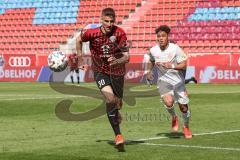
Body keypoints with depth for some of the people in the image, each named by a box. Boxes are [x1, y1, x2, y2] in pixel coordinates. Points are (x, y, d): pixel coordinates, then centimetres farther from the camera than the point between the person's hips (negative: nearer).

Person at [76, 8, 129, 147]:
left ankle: (115, 114, 56)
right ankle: (118, 135, -21)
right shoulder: (92, 33, -16)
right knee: (110, 99, -25)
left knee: (118, 103, 15)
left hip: (117, 72, 2)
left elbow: (126, 57, -18)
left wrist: (116, 61, -37)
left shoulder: (120, 33, -18)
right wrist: (80, 55, 9)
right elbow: (79, 40, 7)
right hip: (100, 71, -2)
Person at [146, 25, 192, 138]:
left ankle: (186, 127, 35)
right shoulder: (153, 50, -6)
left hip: (178, 81, -1)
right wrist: (149, 71, 5)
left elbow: (184, 65, -17)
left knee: (183, 107, 6)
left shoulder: (175, 48, -17)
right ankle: (174, 117, 8)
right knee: (168, 102, -26)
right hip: (163, 81, 1)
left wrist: (171, 66, -31)